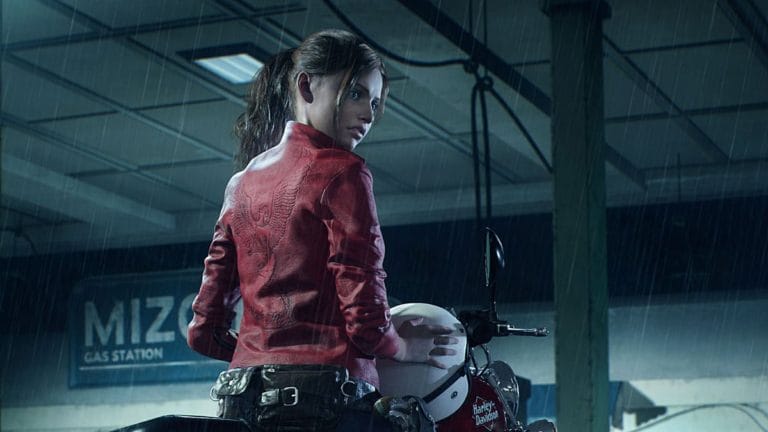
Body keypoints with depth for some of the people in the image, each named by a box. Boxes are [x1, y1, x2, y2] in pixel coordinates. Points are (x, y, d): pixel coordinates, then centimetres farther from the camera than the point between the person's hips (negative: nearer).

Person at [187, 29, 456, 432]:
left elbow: (204, 330, 13)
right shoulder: (341, 172, -5)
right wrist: (404, 346, 9)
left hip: (240, 398, 8)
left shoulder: (242, 183, 16)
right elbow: (365, 322, -11)